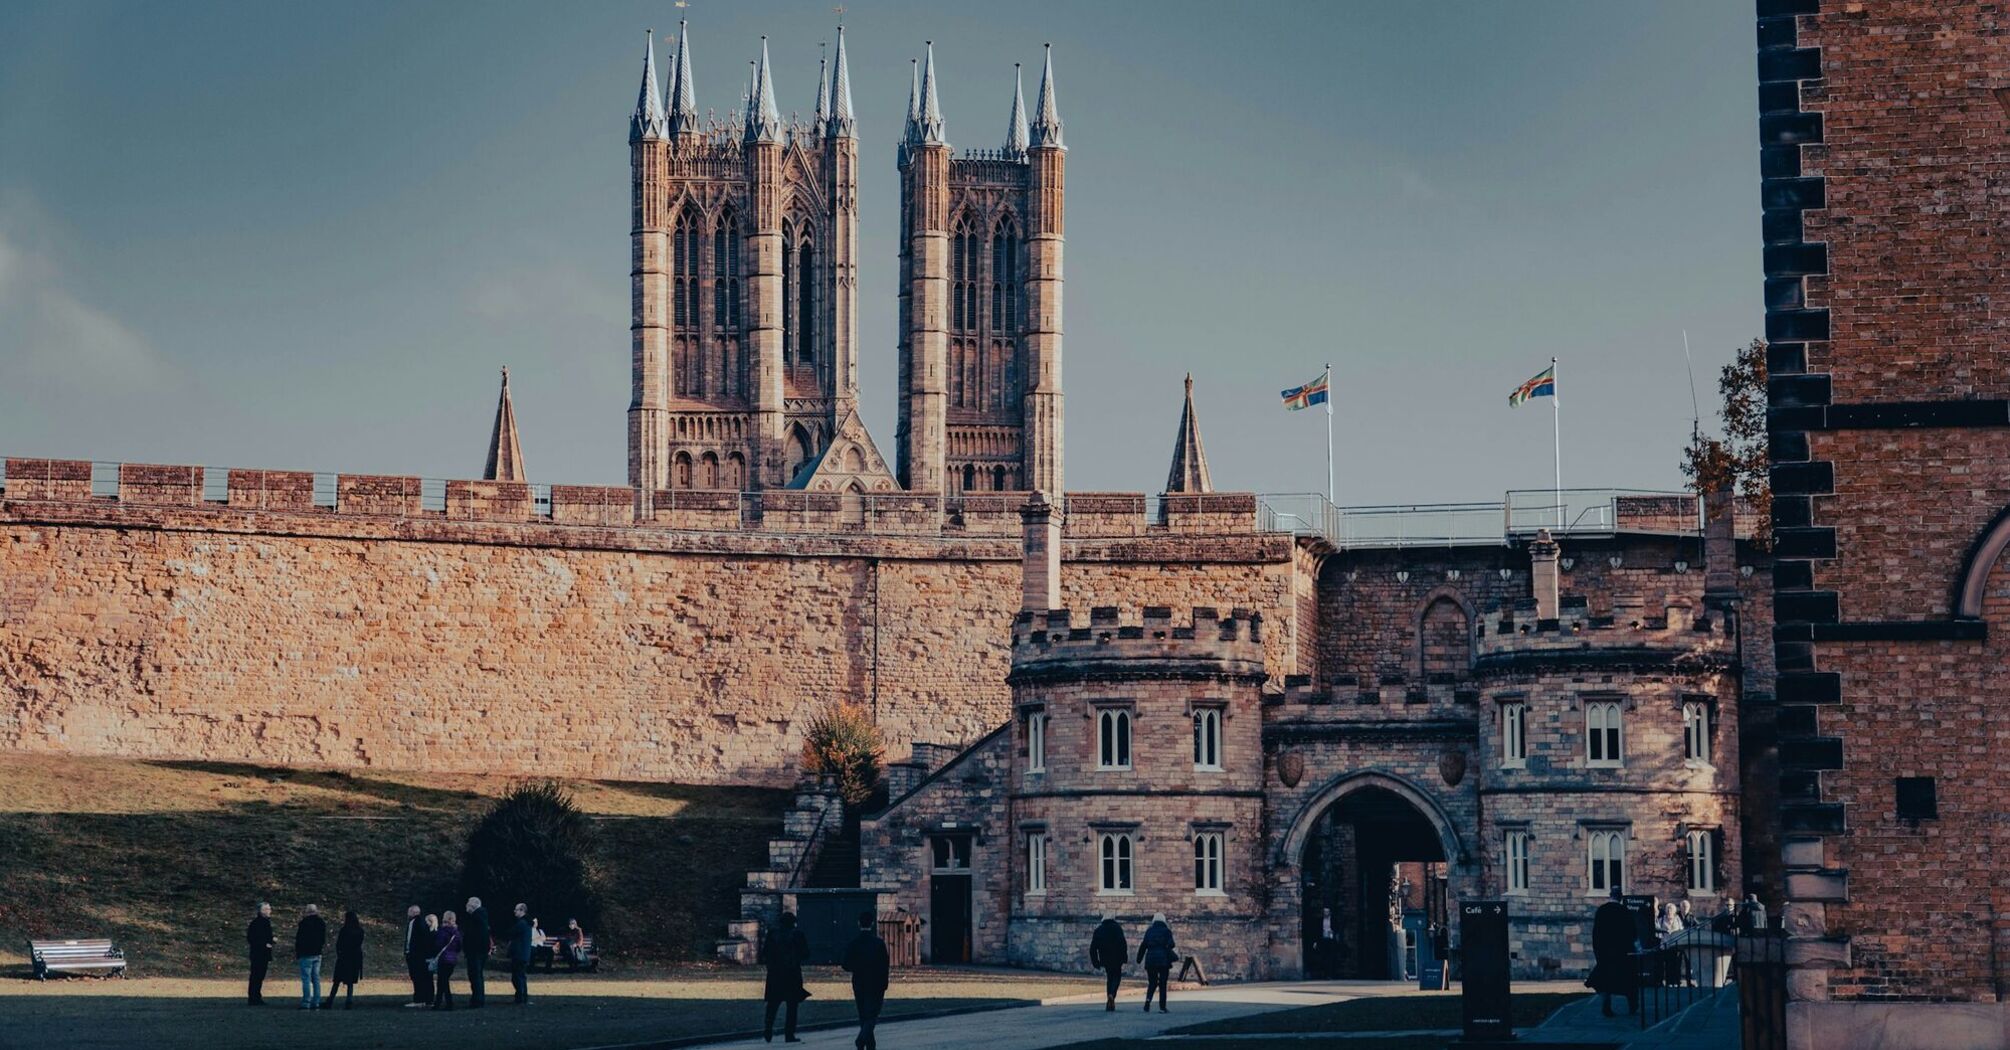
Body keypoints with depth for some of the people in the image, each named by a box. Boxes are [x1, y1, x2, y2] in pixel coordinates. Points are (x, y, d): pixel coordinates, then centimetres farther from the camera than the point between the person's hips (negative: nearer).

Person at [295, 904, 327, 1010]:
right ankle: (316, 1002, 8)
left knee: (306, 979, -7)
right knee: (316, 979, 9)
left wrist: (296, 954, -1)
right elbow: (324, 939, 12)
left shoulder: (304, 923, -11)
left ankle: (306, 1003, -11)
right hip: (317, 954, 6)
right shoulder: (322, 923, 6)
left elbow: (298, 939, -9)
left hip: (306, 955, -6)